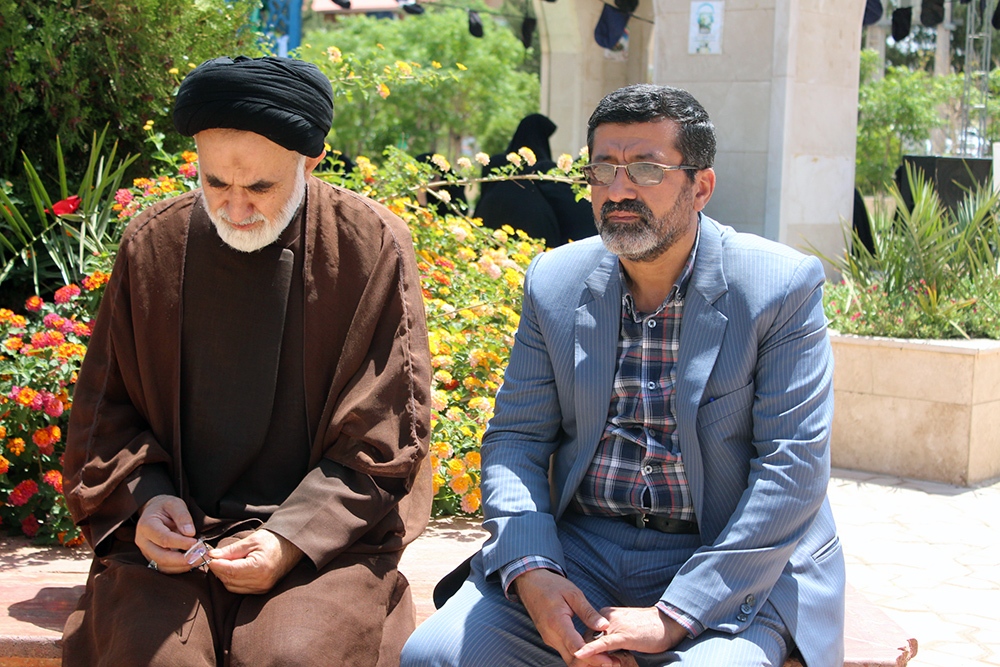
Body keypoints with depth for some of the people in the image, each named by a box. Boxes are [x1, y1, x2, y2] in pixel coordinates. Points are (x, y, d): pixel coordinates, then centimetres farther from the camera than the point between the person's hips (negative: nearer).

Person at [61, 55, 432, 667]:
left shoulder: (375, 248, -4)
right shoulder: (152, 245, 5)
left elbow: (387, 438, -3)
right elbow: (106, 407, 14)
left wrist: (293, 538, -13)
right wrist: (143, 497, -5)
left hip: (325, 539, -2)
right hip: (170, 538, 2)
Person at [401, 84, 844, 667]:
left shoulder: (783, 287, -6)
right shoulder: (554, 282, 6)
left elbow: (794, 468, -11)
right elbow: (516, 439, 7)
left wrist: (674, 617, -18)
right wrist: (531, 574, -12)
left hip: (729, 565, -3)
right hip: (576, 552, 3)